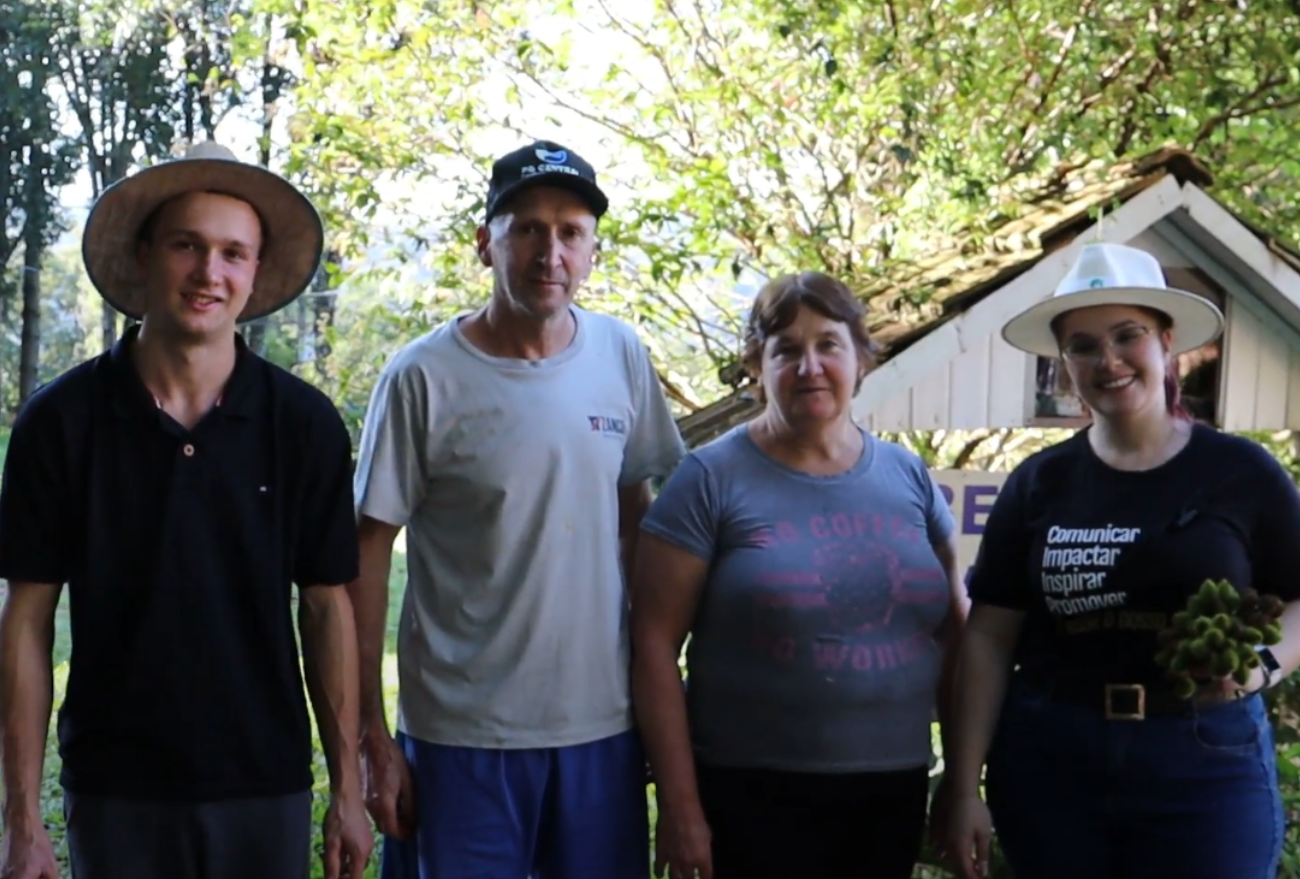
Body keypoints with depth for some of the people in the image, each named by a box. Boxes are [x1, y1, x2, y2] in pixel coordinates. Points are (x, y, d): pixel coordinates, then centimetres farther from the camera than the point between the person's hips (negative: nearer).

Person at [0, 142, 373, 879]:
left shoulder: (305, 424, -4)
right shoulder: (61, 421, -6)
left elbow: (327, 605, 2)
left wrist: (349, 787, 2)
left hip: (267, 789, 1)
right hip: (115, 792, 0)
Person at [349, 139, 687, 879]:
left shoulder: (623, 357, 2)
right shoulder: (423, 378, -10)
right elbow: (367, 558, -7)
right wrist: (373, 738, -8)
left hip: (605, 727, 4)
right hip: (463, 737, -3)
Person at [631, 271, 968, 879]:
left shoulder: (910, 477, 7)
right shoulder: (711, 480, -6)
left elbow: (953, 634, 13)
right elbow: (655, 645, -8)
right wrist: (680, 808, -11)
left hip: (893, 796, 4)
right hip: (752, 800, -4)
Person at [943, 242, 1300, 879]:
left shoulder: (1242, 473, 0)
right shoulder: (1038, 484, 4)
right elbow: (990, 637, 3)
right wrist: (965, 791, -1)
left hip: (1208, 760, -2)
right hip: (1047, 760, 2)